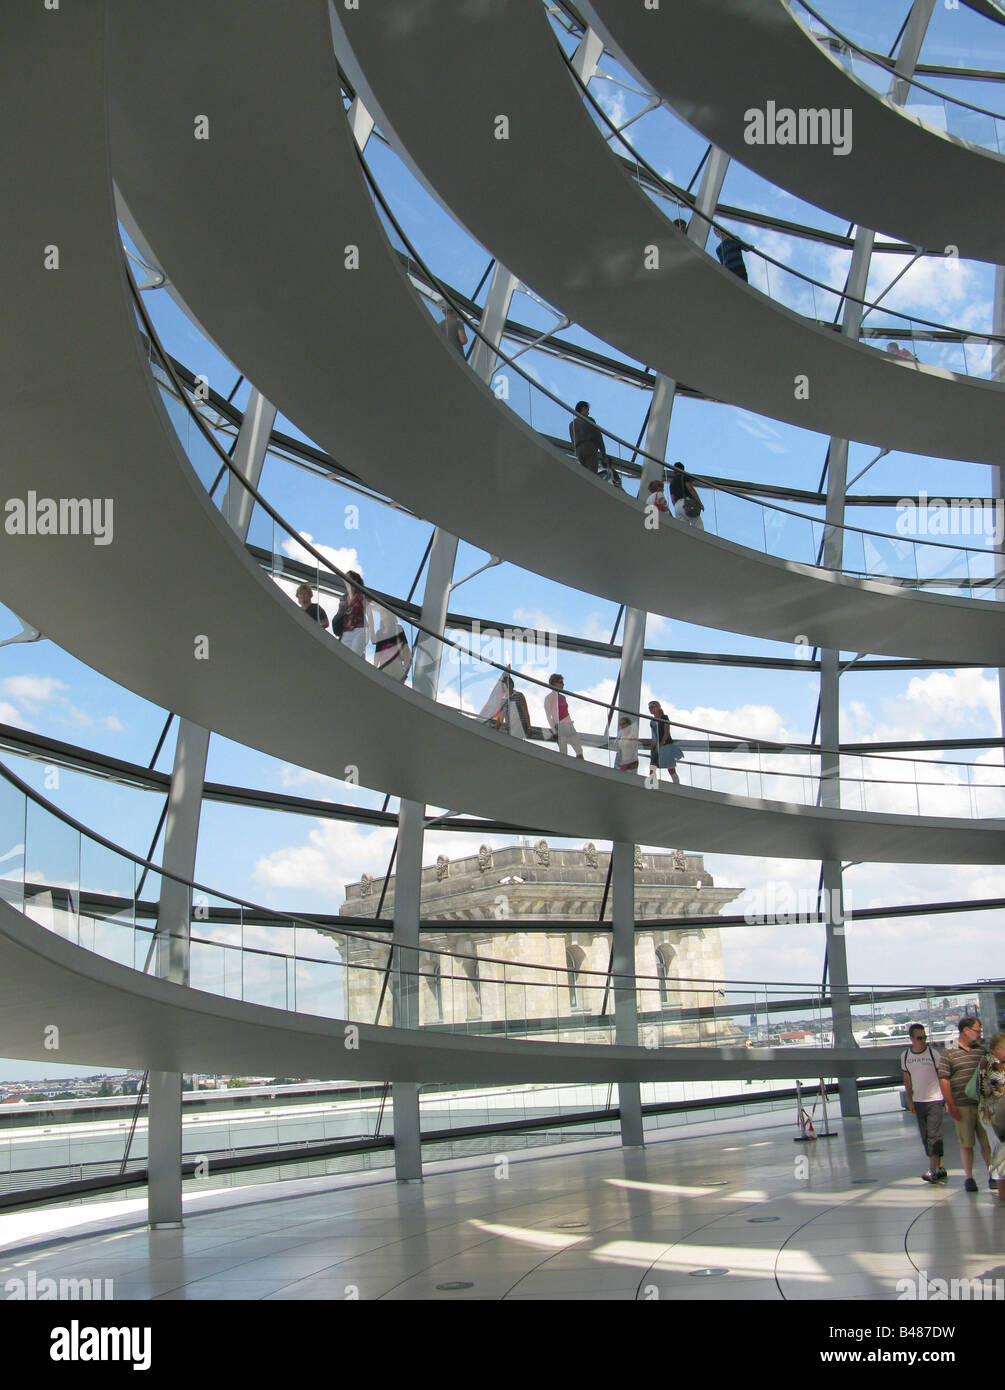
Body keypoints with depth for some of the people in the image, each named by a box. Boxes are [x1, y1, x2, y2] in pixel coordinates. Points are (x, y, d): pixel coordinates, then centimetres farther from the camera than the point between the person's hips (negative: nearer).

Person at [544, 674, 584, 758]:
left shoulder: (563, 697, 17)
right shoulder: (549, 697, -4)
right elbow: (548, 716, -8)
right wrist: (554, 731, -13)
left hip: (569, 726, 7)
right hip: (559, 726, -7)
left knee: (579, 751, 0)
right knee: (563, 753, -10)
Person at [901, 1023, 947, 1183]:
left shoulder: (934, 1053, -8)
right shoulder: (905, 1056, 5)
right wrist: (910, 1100, 12)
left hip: (935, 1101, -5)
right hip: (918, 1102, 5)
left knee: (933, 1135, -12)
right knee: (926, 1138, 8)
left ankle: (932, 1170, -14)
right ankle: (941, 1168, 17)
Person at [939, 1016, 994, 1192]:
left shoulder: (982, 1050, 11)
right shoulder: (949, 1053, 0)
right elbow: (943, 1079, -3)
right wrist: (951, 1105, -8)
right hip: (962, 1105, -3)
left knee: (987, 1141, 5)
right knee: (966, 1143, 3)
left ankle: (992, 1175, 15)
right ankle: (968, 1177, 13)